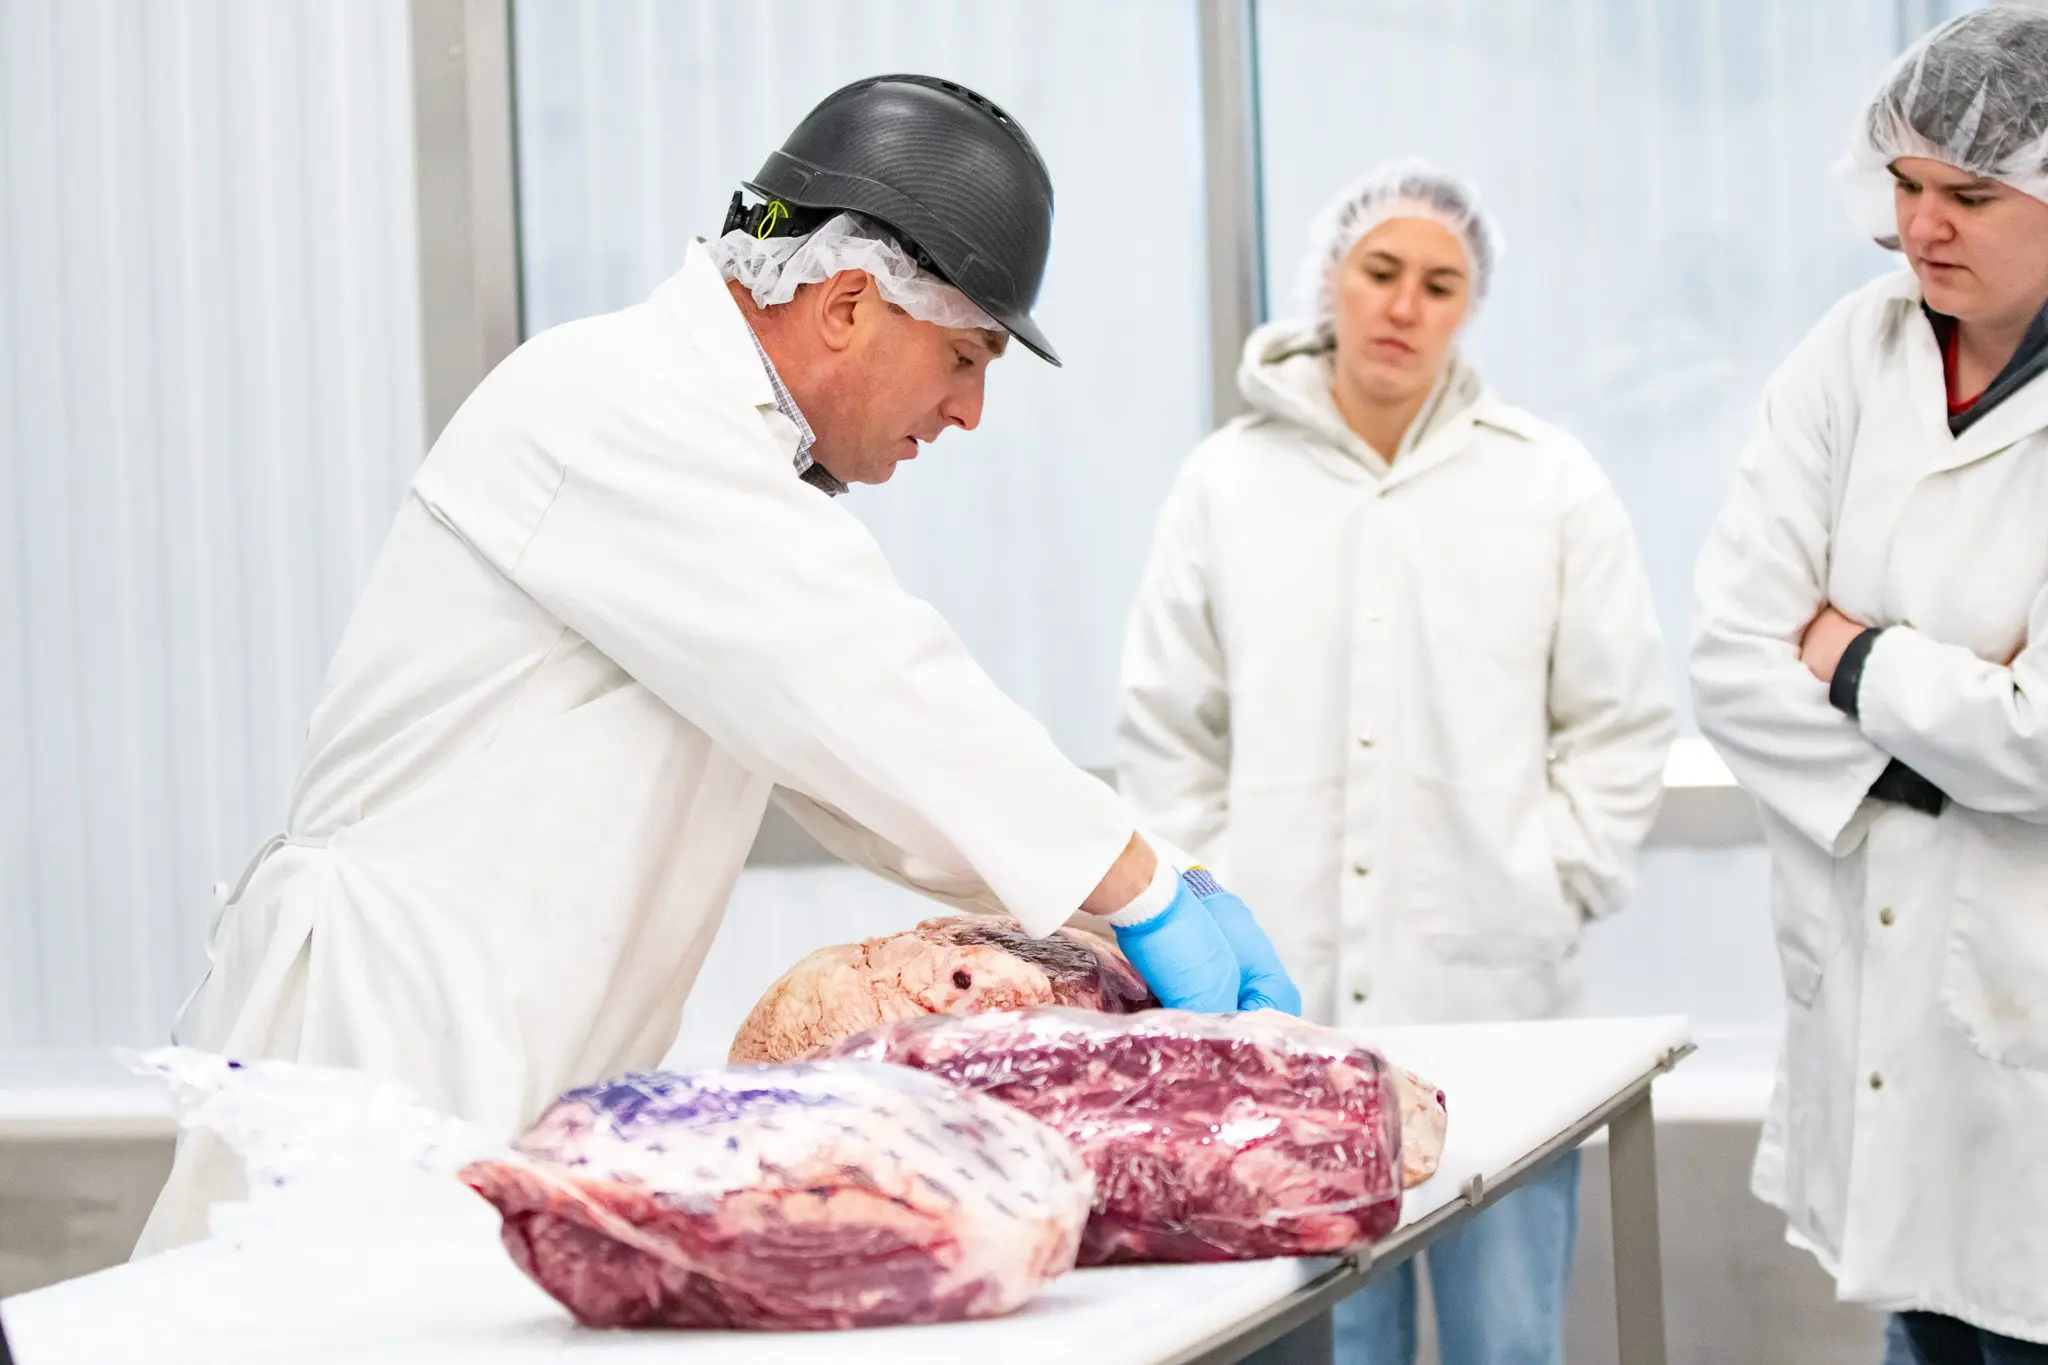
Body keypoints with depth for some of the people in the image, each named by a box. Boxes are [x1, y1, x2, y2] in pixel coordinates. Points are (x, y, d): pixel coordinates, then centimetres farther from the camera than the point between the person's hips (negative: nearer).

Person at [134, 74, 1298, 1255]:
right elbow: (866, 694, -19)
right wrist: (1147, 896, -13)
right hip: (388, 1044, -9)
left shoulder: (719, 435, 19)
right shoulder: (617, 407, -13)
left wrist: (1153, 894, 12)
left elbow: (846, 764, 21)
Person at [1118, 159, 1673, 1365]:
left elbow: (1623, 723, 9)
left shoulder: (1550, 483, 6)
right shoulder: (1228, 482, 8)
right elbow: (1168, 731, 12)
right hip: (1282, 995, 1)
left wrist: (1550, 891, 2)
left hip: (1489, 990, 0)